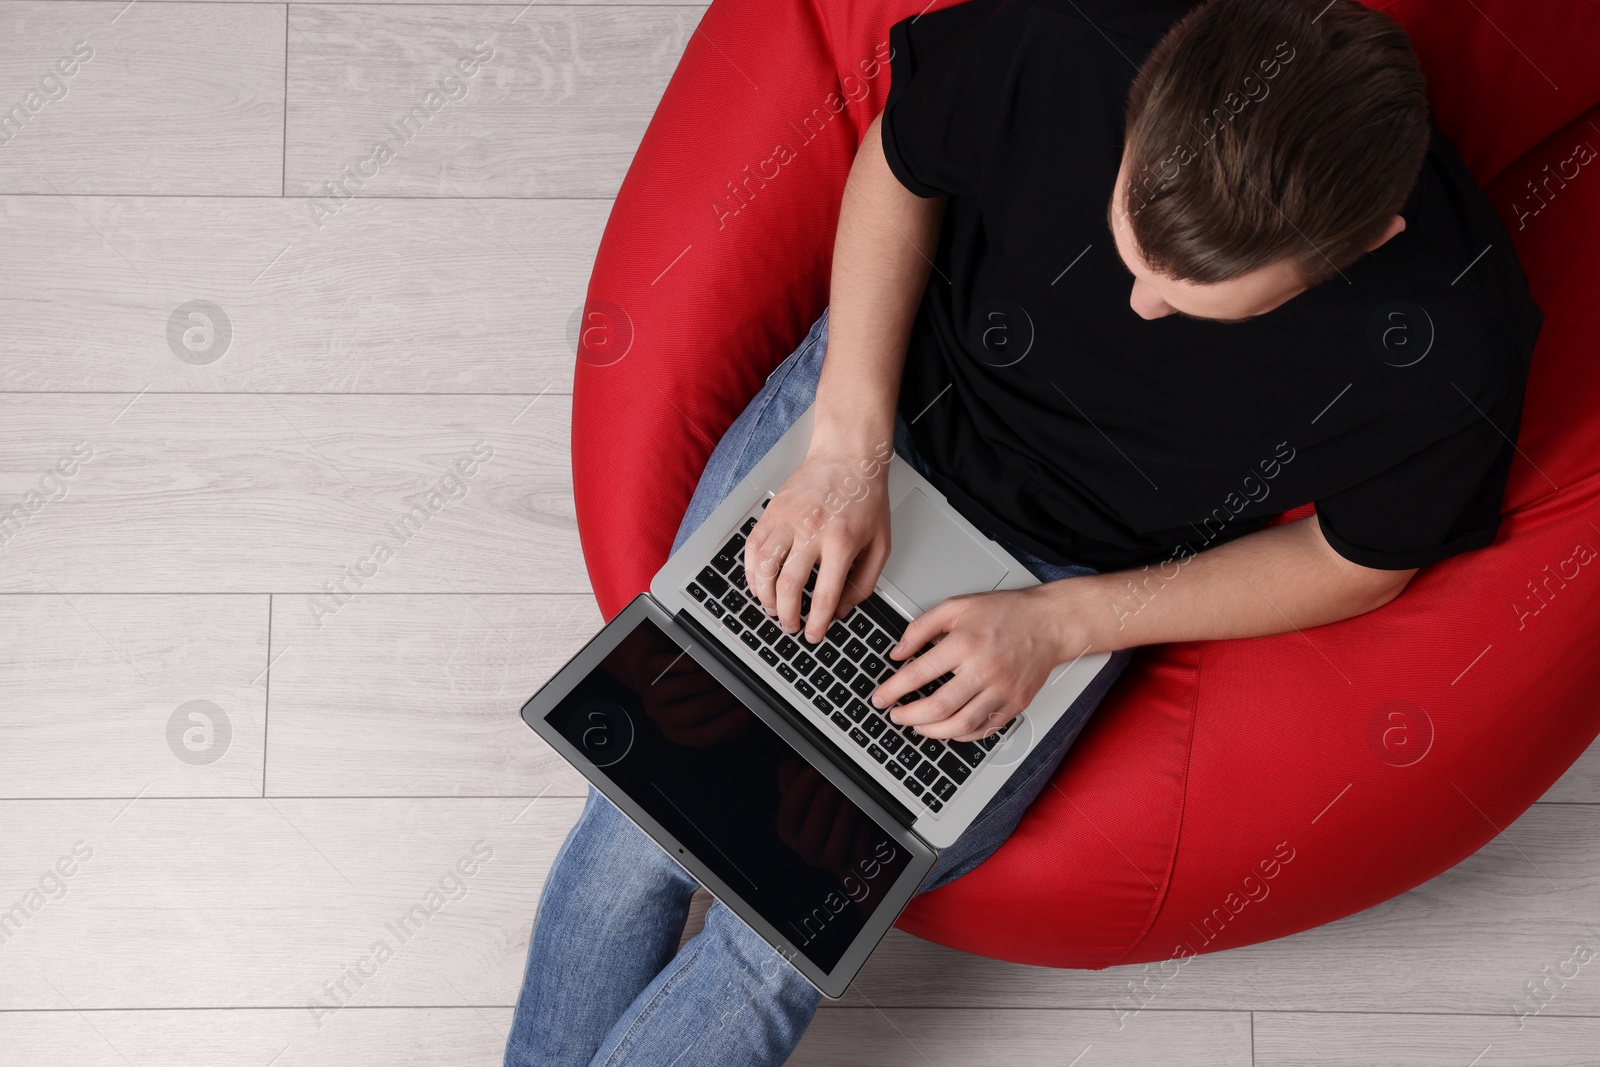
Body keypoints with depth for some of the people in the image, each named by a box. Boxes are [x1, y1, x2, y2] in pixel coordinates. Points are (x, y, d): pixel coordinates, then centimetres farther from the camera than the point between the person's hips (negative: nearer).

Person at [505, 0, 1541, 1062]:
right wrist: (848, 446, -16)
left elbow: (1358, 563, -10)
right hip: (885, 395, 2)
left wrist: (1061, 621, -19)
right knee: (642, 822, -3)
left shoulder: (1451, 359, -30)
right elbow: (898, 163, -7)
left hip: (1071, 575, -1)